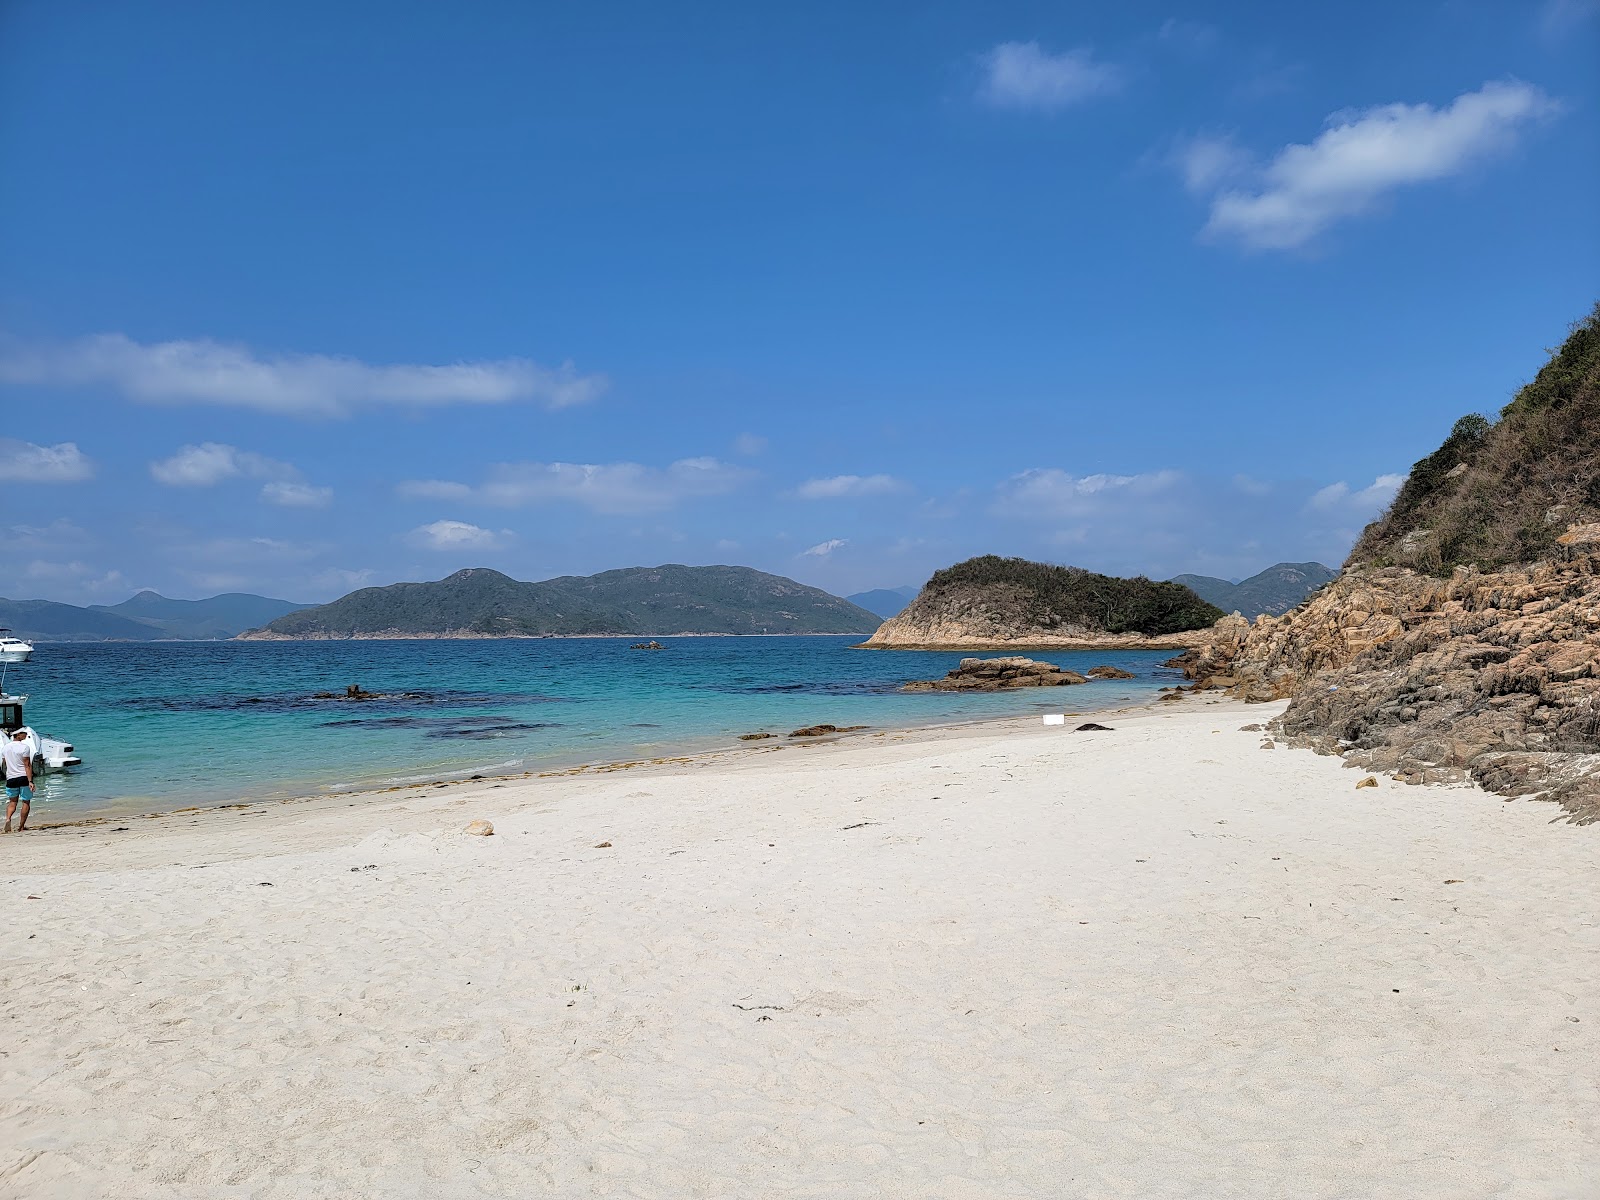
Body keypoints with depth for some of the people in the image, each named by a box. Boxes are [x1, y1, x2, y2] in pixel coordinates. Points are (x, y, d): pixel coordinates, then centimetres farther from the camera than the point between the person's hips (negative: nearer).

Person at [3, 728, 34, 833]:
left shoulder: (5, 748, 8)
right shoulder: (25, 747, -11)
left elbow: (5, 764, 15)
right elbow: (27, 766, -15)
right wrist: (30, 781, -15)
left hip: (10, 778, 5)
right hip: (24, 777, -5)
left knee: (12, 801, 15)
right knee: (26, 802, 7)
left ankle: (8, 819, -11)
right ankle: (21, 826, 9)